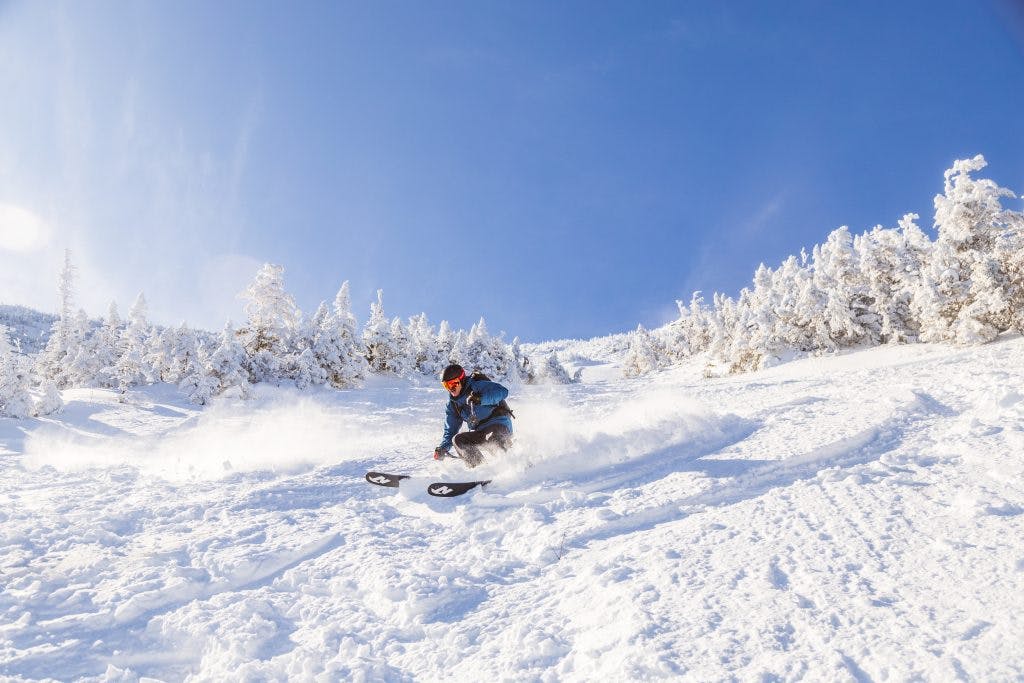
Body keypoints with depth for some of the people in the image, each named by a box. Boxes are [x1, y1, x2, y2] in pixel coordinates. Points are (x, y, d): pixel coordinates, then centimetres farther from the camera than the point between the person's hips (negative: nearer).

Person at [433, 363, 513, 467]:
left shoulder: (476, 386, -9)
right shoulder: (453, 404, 13)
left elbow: (502, 391, -23)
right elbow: (450, 430, 20)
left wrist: (481, 399, -37)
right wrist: (443, 448, 3)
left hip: (499, 425, -8)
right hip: (480, 432, 8)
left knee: (492, 438, -38)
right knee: (457, 440, -10)